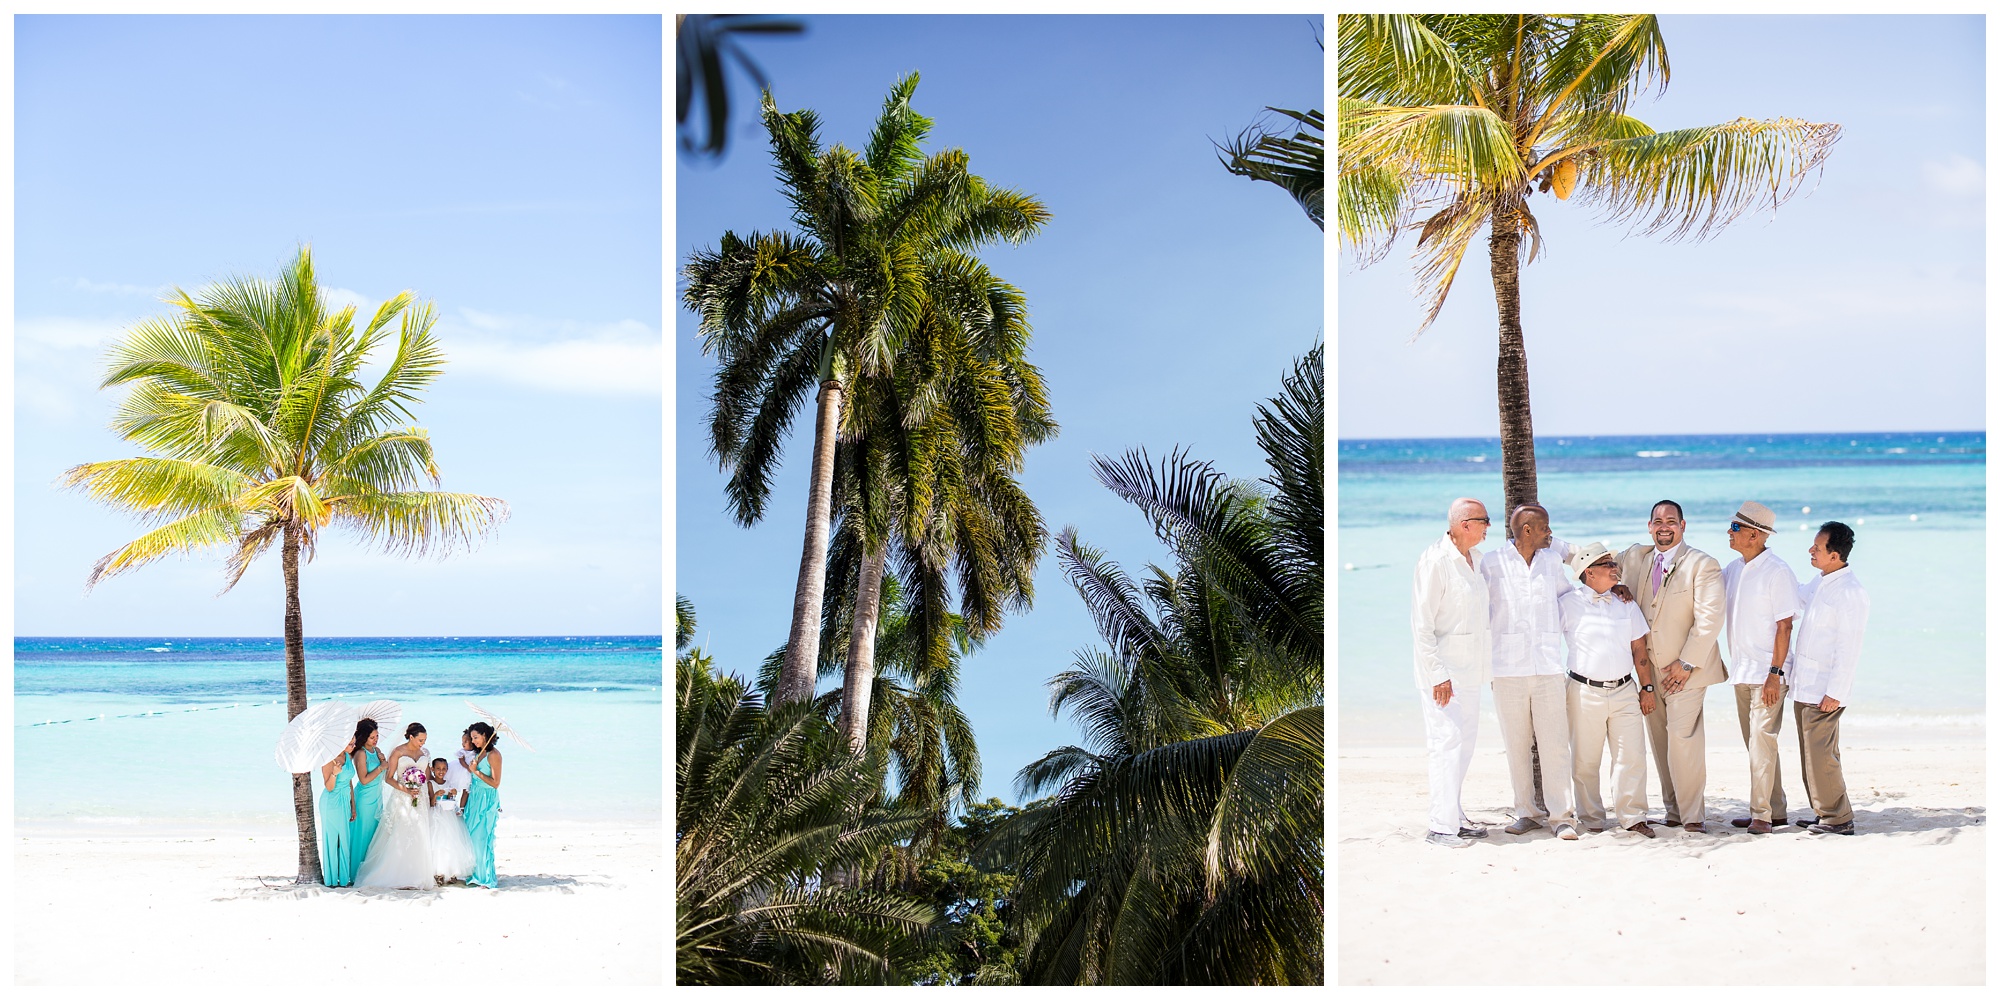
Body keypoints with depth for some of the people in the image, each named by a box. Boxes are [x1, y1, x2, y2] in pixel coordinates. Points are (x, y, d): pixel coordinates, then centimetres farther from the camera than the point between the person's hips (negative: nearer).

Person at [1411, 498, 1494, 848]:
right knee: (1449, 743, -9)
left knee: (1464, 742, 13)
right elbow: (1421, 625, -17)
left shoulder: (1474, 559, 11)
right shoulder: (1435, 561, -15)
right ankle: (1442, 826, -5)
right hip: (1443, 671, -9)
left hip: (1470, 670, 9)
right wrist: (1437, 674, -19)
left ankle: (1454, 815, 22)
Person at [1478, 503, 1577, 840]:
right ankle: (1527, 812, 14)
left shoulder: (1552, 558, 11)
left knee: (1554, 745, -4)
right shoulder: (1492, 562, 2)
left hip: (1548, 666, 2)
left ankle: (1560, 815, 2)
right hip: (1508, 669, -2)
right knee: (1517, 745, 3)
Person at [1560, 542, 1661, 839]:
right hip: (1585, 692, -3)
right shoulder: (1569, 603, 0)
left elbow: (1639, 649, 14)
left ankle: (1632, 816, 8)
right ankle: (1591, 819, 14)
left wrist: (1647, 687, 11)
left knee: (1632, 756, -1)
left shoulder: (1626, 603, 11)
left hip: (1625, 692, 3)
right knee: (1585, 761, 2)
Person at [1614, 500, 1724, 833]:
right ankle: (1674, 810, 14)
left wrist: (1686, 664, -14)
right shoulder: (1635, 557, 10)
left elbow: (1709, 619, -11)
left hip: (1685, 669, -6)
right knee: (1659, 741, 6)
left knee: (1683, 738, -14)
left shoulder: (1703, 565, -6)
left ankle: (1693, 815, -8)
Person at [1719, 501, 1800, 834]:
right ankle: (1775, 811, 20)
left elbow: (1784, 626, -14)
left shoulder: (1777, 572, -12)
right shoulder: (1733, 569, 10)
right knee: (1755, 744, 12)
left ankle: (1761, 814, -5)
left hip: (1767, 672, -8)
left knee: (1762, 742, -9)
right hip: (1741, 670, 8)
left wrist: (1775, 673, -19)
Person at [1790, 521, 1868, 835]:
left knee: (1820, 754, -7)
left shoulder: (1850, 593, -18)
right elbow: (1795, 596, 33)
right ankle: (1825, 813, 21)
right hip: (1804, 686, 9)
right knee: (1810, 752, 13)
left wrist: (1835, 693, -19)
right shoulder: (1819, 583, 9)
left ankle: (1838, 818, 2)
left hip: (1825, 690, -9)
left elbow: (1848, 649, -19)